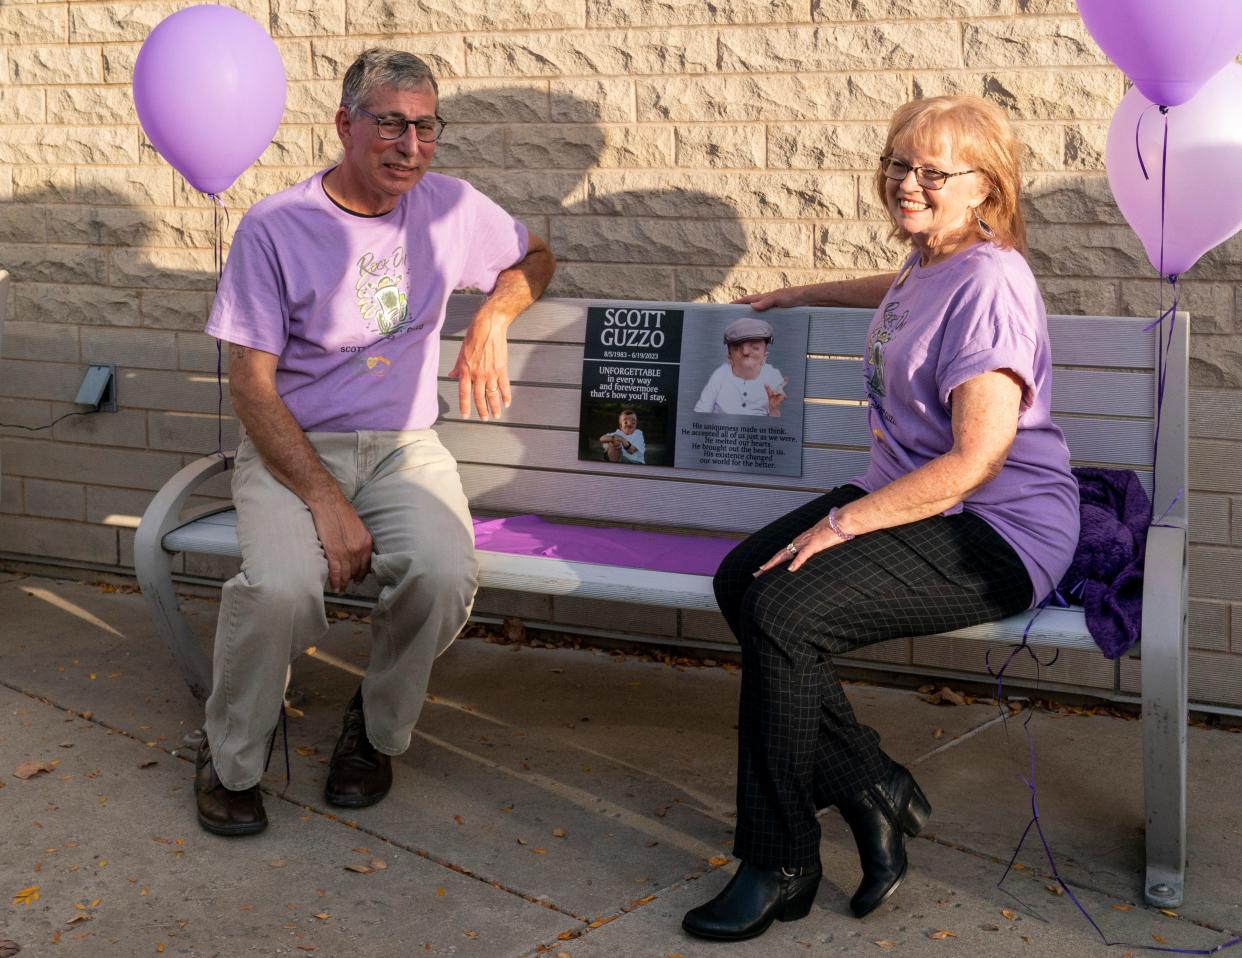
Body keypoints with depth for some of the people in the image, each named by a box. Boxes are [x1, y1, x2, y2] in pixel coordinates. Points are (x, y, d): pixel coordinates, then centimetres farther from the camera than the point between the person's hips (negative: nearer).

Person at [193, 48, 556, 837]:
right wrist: (326, 502, -20)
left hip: (402, 445, 3)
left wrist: (493, 320, -1)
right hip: (292, 446, -2)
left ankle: (377, 730, 1)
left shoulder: (449, 206, 4)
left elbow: (535, 257, 23)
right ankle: (232, 759, -3)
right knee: (281, 586, -33)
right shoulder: (275, 227, -8)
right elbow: (251, 384, -10)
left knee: (446, 574, -29)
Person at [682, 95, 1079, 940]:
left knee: (785, 610, -25)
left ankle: (781, 865, -7)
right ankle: (874, 788, -1)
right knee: (740, 579, -8)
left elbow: (977, 459, -24)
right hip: (906, 496, 10)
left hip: (997, 534, -10)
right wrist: (803, 295, 43)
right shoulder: (930, 262, 12)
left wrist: (842, 524, -22)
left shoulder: (989, 282, -18)